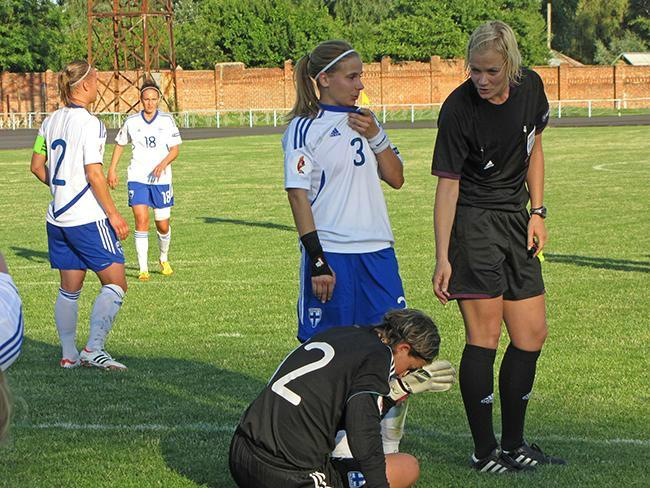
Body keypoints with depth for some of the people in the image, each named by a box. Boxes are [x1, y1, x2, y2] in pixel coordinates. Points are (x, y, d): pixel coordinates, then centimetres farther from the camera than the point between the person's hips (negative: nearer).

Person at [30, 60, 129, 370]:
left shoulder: (51, 121, 8)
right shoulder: (88, 122, -14)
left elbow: (37, 167, 13)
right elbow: (94, 173, -18)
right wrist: (113, 213, -13)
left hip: (58, 217, 8)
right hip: (88, 217, -8)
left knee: (69, 289, 14)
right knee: (115, 283, -3)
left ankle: (68, 354, 16)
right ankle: (94, 348, -12)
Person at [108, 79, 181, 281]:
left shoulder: (167, 120, 0)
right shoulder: (131, 122, 2)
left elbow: (175, 149, 0)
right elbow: (120, 145, 17)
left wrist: (164, 163, -18)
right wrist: (112, 169, 11)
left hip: (161, 179, 0)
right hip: (137, 179, 0)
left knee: (163, 226, 5)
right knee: (141, 221, -13)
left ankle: (164, 259, 33)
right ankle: (143, 269, -9)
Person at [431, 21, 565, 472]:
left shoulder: (530, 87, -2)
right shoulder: (458, 109, -18)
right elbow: (447, 184, -16)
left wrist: (537, 212, 7)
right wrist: (442, 258, -21)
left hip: (516, 222, 6)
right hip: (472, 225, -6)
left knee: (532, 335, 8)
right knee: (484, 336, -9)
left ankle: (514, 445, 21)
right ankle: (485, 451, 1)